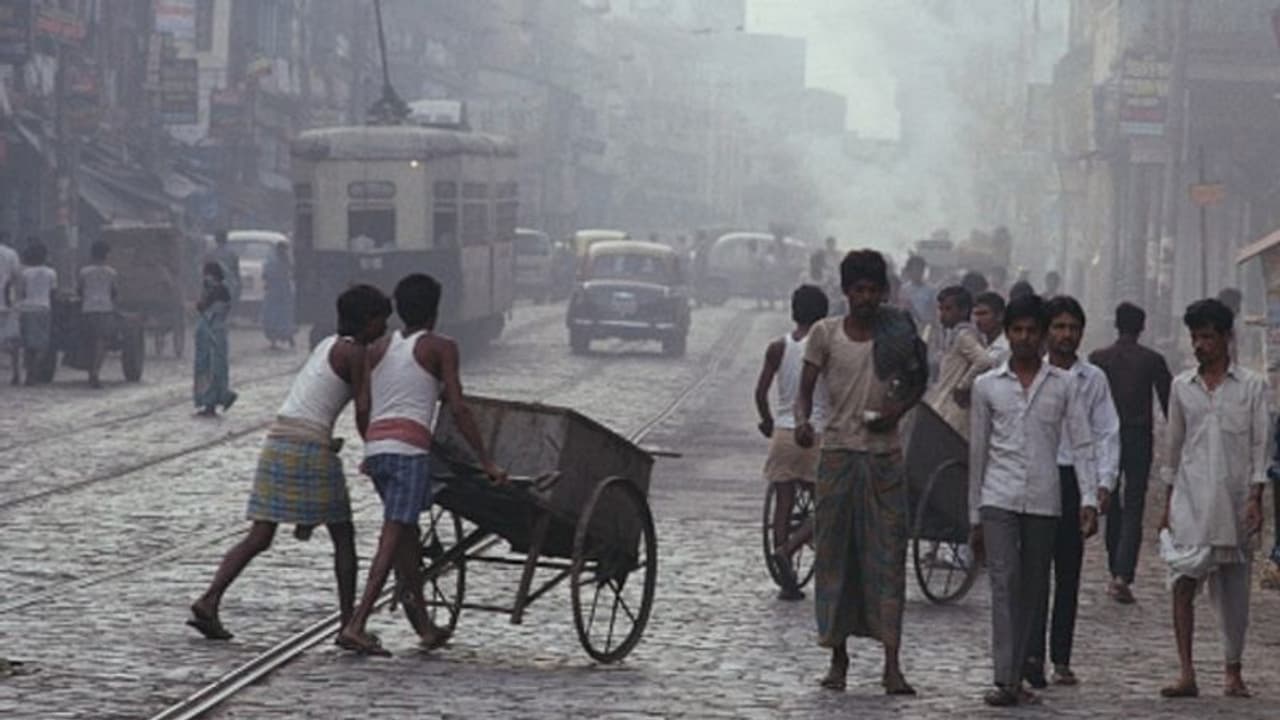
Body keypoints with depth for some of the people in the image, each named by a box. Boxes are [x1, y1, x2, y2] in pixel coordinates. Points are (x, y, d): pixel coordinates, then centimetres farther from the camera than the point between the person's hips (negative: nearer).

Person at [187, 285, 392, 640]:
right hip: (310, 447, -8)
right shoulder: (354, 353, -5)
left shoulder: (328, 345, 21)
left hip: (278, 440, 8)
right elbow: (363, 416, -6)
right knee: (343, 536, 5)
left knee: (260, 537, 5)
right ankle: (349, 623, 6)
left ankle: (209, 601, -10)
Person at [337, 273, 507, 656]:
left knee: (406, 535, 17)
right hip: (409, 448, -6)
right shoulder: (441, 348, 4)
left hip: (375, 447, 6)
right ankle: (355, 626, -20)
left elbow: (364, 408, 17)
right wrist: (487, 462, -1)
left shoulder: (378, 349, 19)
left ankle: (424, 625, 20)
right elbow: (457, 409, -3)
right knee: (394, 538, -9)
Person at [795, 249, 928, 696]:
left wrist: (897, 411, -5)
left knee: (888, 556, -5)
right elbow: (806, 390, 2)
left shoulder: (898, 334, 2)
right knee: (834, 554, 4)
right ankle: (838, 655, 15)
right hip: (838, 453, 0)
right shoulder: (825, 334, 1)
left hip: (884, 455, 0)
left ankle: (892, 664, -7)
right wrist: (802, 421, -20)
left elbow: (918, 382, 15)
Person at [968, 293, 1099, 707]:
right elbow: (977, 453, 11)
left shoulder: (1062, 385, 6)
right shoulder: (987, 386, 7)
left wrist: (1089, 500, -11)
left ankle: (1016, 677, 13)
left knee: (1032, 591, 6)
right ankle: (1004, 681, -18)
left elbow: (1082, 445, 2)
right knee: (1004, 584, -13)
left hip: (1044, 501, 1)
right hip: (999, 499, -1)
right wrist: (974, 518, 10)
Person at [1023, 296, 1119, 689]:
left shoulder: (1093, 379, 9)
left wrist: (1104, 483, -4)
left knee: (1069, 571, 6)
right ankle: (1032, 653, -20)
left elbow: (1106, 434, 7)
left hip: (1075, 479, 2)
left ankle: (1061, 659, 12)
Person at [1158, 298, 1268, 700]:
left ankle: (1234, 673, 18)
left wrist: (1255, 498, -8)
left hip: (1234, 499, -1)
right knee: (1183, 580, -13)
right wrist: (1169, 502, 11)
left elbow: (1260, 444, 1)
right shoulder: (1182, 387, 9)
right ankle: (1186, 674, -16)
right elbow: (1174, 445, 13)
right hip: (1191, 498, 1)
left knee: (1234, 590, 6)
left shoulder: (1251, 386, 3)